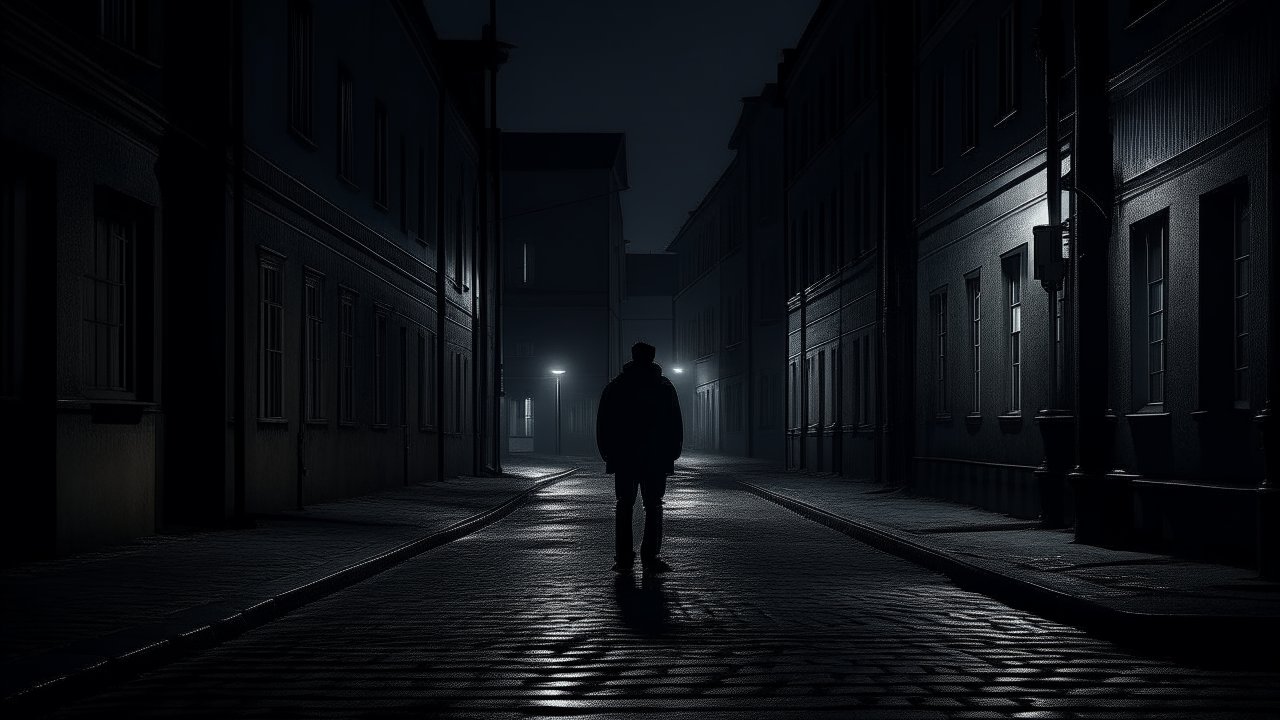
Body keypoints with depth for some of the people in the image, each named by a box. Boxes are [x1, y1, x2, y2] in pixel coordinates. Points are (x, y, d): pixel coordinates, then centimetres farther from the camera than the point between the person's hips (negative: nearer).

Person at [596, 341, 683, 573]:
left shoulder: (614, 387, 4)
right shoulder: (664, 387, 2)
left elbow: (603, 425, 4)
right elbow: (676, 425, 3)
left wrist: (607, 454, 9)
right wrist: (672, 453, 9)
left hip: (623, 459, 1)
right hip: (656, 459, -1)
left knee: (624, 506, 6)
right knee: (653, 506, 2)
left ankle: (623, 558, 3)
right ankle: (650, 557, -4)